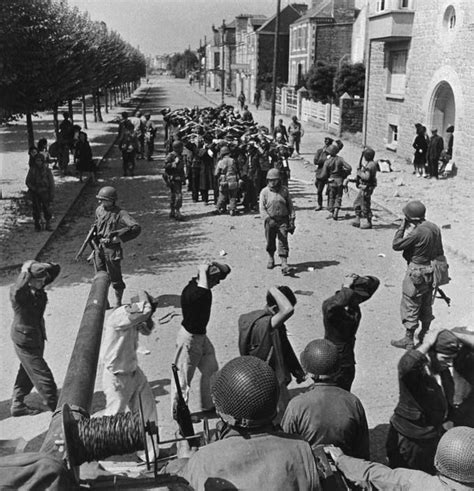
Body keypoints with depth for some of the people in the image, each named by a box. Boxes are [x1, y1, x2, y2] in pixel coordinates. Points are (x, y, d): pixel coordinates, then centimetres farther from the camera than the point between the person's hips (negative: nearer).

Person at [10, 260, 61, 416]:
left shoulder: (38, 287, -5)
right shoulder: (17, 293, -25)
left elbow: (56, 269, -3)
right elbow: (19, 289, -50)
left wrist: (45, 266, -20)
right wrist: (26, 270, -39)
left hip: (37, 336, 8)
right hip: (25, 339, -8)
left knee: (27, 372, 21)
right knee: (42, 375, 2)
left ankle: (17, 404, 36)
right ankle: (56, 407, 14)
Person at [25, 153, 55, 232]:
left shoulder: (47, 170, -5)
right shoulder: (32, 169, -1)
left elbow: (51, 183, -3)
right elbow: (27, 182, 3)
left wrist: (51, 195, -6)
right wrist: (34, 189, -12)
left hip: (45, 193, -1)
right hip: (35, 194, 1)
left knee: (47, 209, 1)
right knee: (36, 210, 5)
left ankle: (48, 225, 15)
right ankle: (37, 225, 19)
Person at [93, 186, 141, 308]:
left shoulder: (120, 214, -15)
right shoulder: (99, 210, 5)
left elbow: (136, 228, -24)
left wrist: (118, 237, -22)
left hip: (112, 249, -6)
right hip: (99, 248, 6)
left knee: (114, 277, 4)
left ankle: (118, 303, 20)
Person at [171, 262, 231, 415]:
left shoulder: (202, 286, -3)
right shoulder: (191, 291, -28)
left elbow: (226, 270, 6)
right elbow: (203, 293, -49)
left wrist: (214, 265, -14)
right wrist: (203, 272, -36)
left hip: (201, 335, 9)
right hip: (189, 338, -9)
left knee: (211, 370, 20)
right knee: (184, 376, 6)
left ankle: (208, 405, 37)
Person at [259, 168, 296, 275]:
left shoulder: (284, 191, 4)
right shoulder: (264, 192, 0)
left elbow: (290, 206, 7)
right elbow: (262, 208, -7)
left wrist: (292, 220, 1)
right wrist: (268, 219, -22)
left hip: (283, 220, 0)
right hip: (270, 221, 0)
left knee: (283, 242, -8)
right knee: (270, 242, 12)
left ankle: (284, 265, -12)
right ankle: (271, 258, 38)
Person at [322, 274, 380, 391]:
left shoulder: (354, 301, -4)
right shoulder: (332, 306, -26)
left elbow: (375, 282, 5)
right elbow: (331, 305, -54)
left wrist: (362, 280, -17)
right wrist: (346, 287, -38)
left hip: (348, 359, 8)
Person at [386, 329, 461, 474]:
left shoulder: (443, 369, -5)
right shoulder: (415, 370, -30)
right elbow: (405, 366, -57)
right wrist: (426, 345, -47)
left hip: (436, 434, 7)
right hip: (410, 439, -7)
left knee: (429, 475, 25)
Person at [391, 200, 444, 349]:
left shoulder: (417, 232, -26)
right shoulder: (434, 228, 1)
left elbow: (396, 245, -20)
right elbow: (439, 252, 10)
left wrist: (402, 227, -13)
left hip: (417, 273, -8)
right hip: (431, 271, 9)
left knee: (410, 307, 3)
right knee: (426, 305, 22)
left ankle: (408, 340, 11)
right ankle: (425, 334, 36)